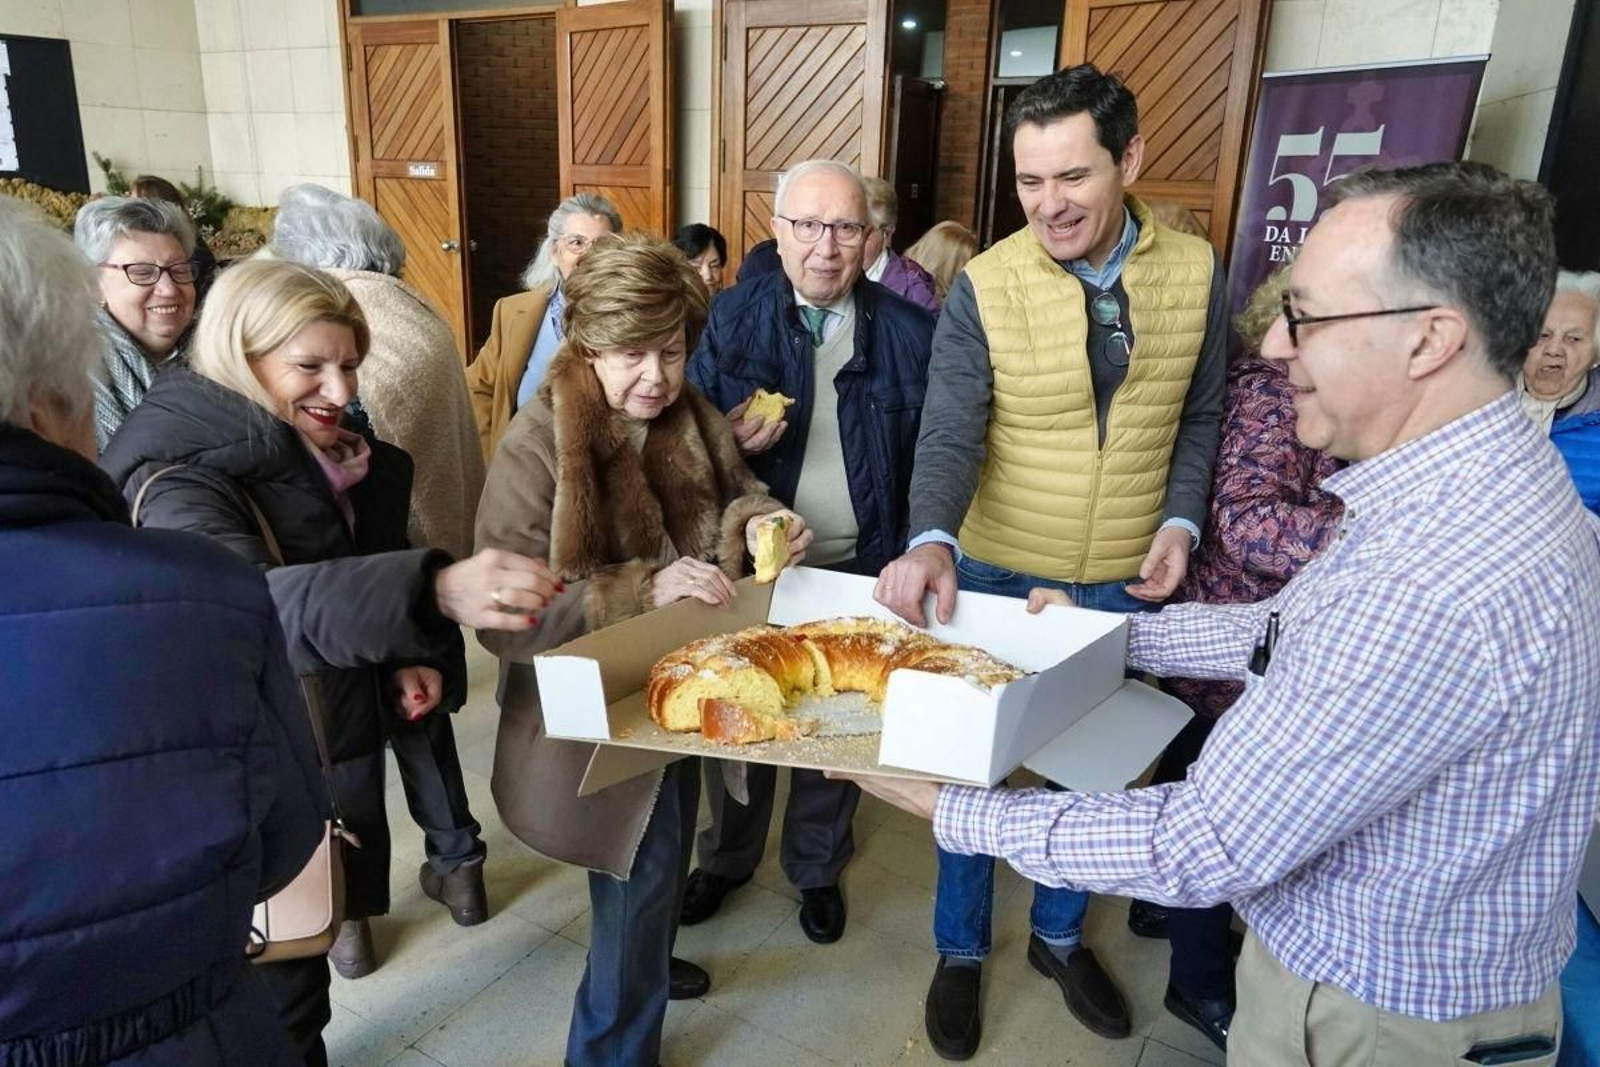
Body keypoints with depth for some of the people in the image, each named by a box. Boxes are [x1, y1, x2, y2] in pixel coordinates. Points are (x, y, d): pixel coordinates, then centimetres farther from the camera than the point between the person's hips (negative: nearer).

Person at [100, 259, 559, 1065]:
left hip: (348, 741, 7)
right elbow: (245, 603, -43)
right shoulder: (180, 477, -23)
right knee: (282, 979, 7)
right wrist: (434, 591, -58)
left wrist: (408, 659, -3)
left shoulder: (345, 459, 1)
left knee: (346, 890, 24)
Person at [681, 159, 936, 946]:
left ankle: (818, 867, 40)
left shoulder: (908, 330, -6)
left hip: (860, 571, 0)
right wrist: (730, 439, -22)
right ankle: (727, 857, 42)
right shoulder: (732, 318, -5)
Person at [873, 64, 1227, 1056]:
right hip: (997, 574, -2)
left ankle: (1060, 934, 44)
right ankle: (962, 949, 36)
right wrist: (932, 542, -37)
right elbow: (950, 434, -20)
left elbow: (1200, 416, 5)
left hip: (1123, 582, 3)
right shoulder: (982, 287, -14)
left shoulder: (1197, 273, -5)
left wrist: (1180, 521, -9)